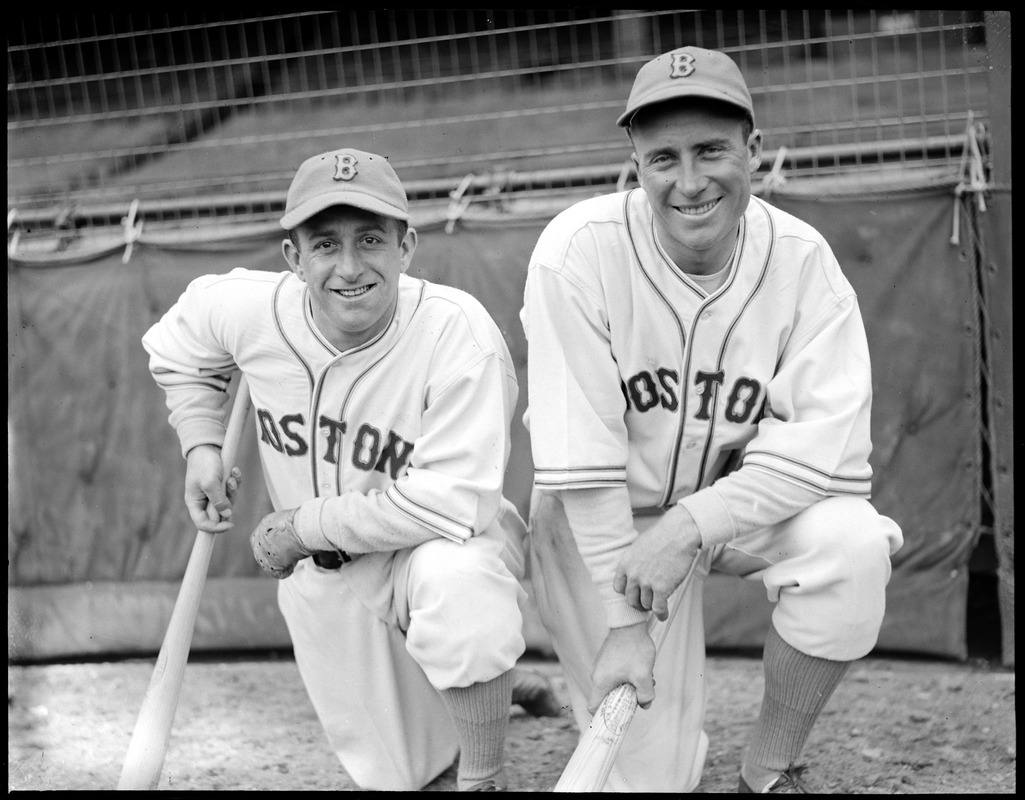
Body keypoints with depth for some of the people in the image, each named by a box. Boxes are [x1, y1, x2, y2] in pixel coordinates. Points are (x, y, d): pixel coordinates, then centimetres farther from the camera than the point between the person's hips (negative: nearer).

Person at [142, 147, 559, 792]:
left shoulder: (457, 332, -29)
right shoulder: (248, 310, -15)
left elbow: (454, 503, -34)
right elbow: (177, 346, 11)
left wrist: (302, 526, -25)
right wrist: (201, 445, -4)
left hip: (440, 546, -4)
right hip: (322, 578, 5)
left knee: (453, 579, -42)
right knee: (397, 775, 15)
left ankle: (487, 780, -17)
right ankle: (494, 682, 47)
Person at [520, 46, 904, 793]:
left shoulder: (801, 259, -15)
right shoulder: (579, 250, -23)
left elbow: (828, 445, -20)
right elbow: (580, 458, -22)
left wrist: (692, 525, -31)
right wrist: (623, 621, -22)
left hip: (745, 504, 2)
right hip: (606, 523, -2)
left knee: (853, 545, -28)